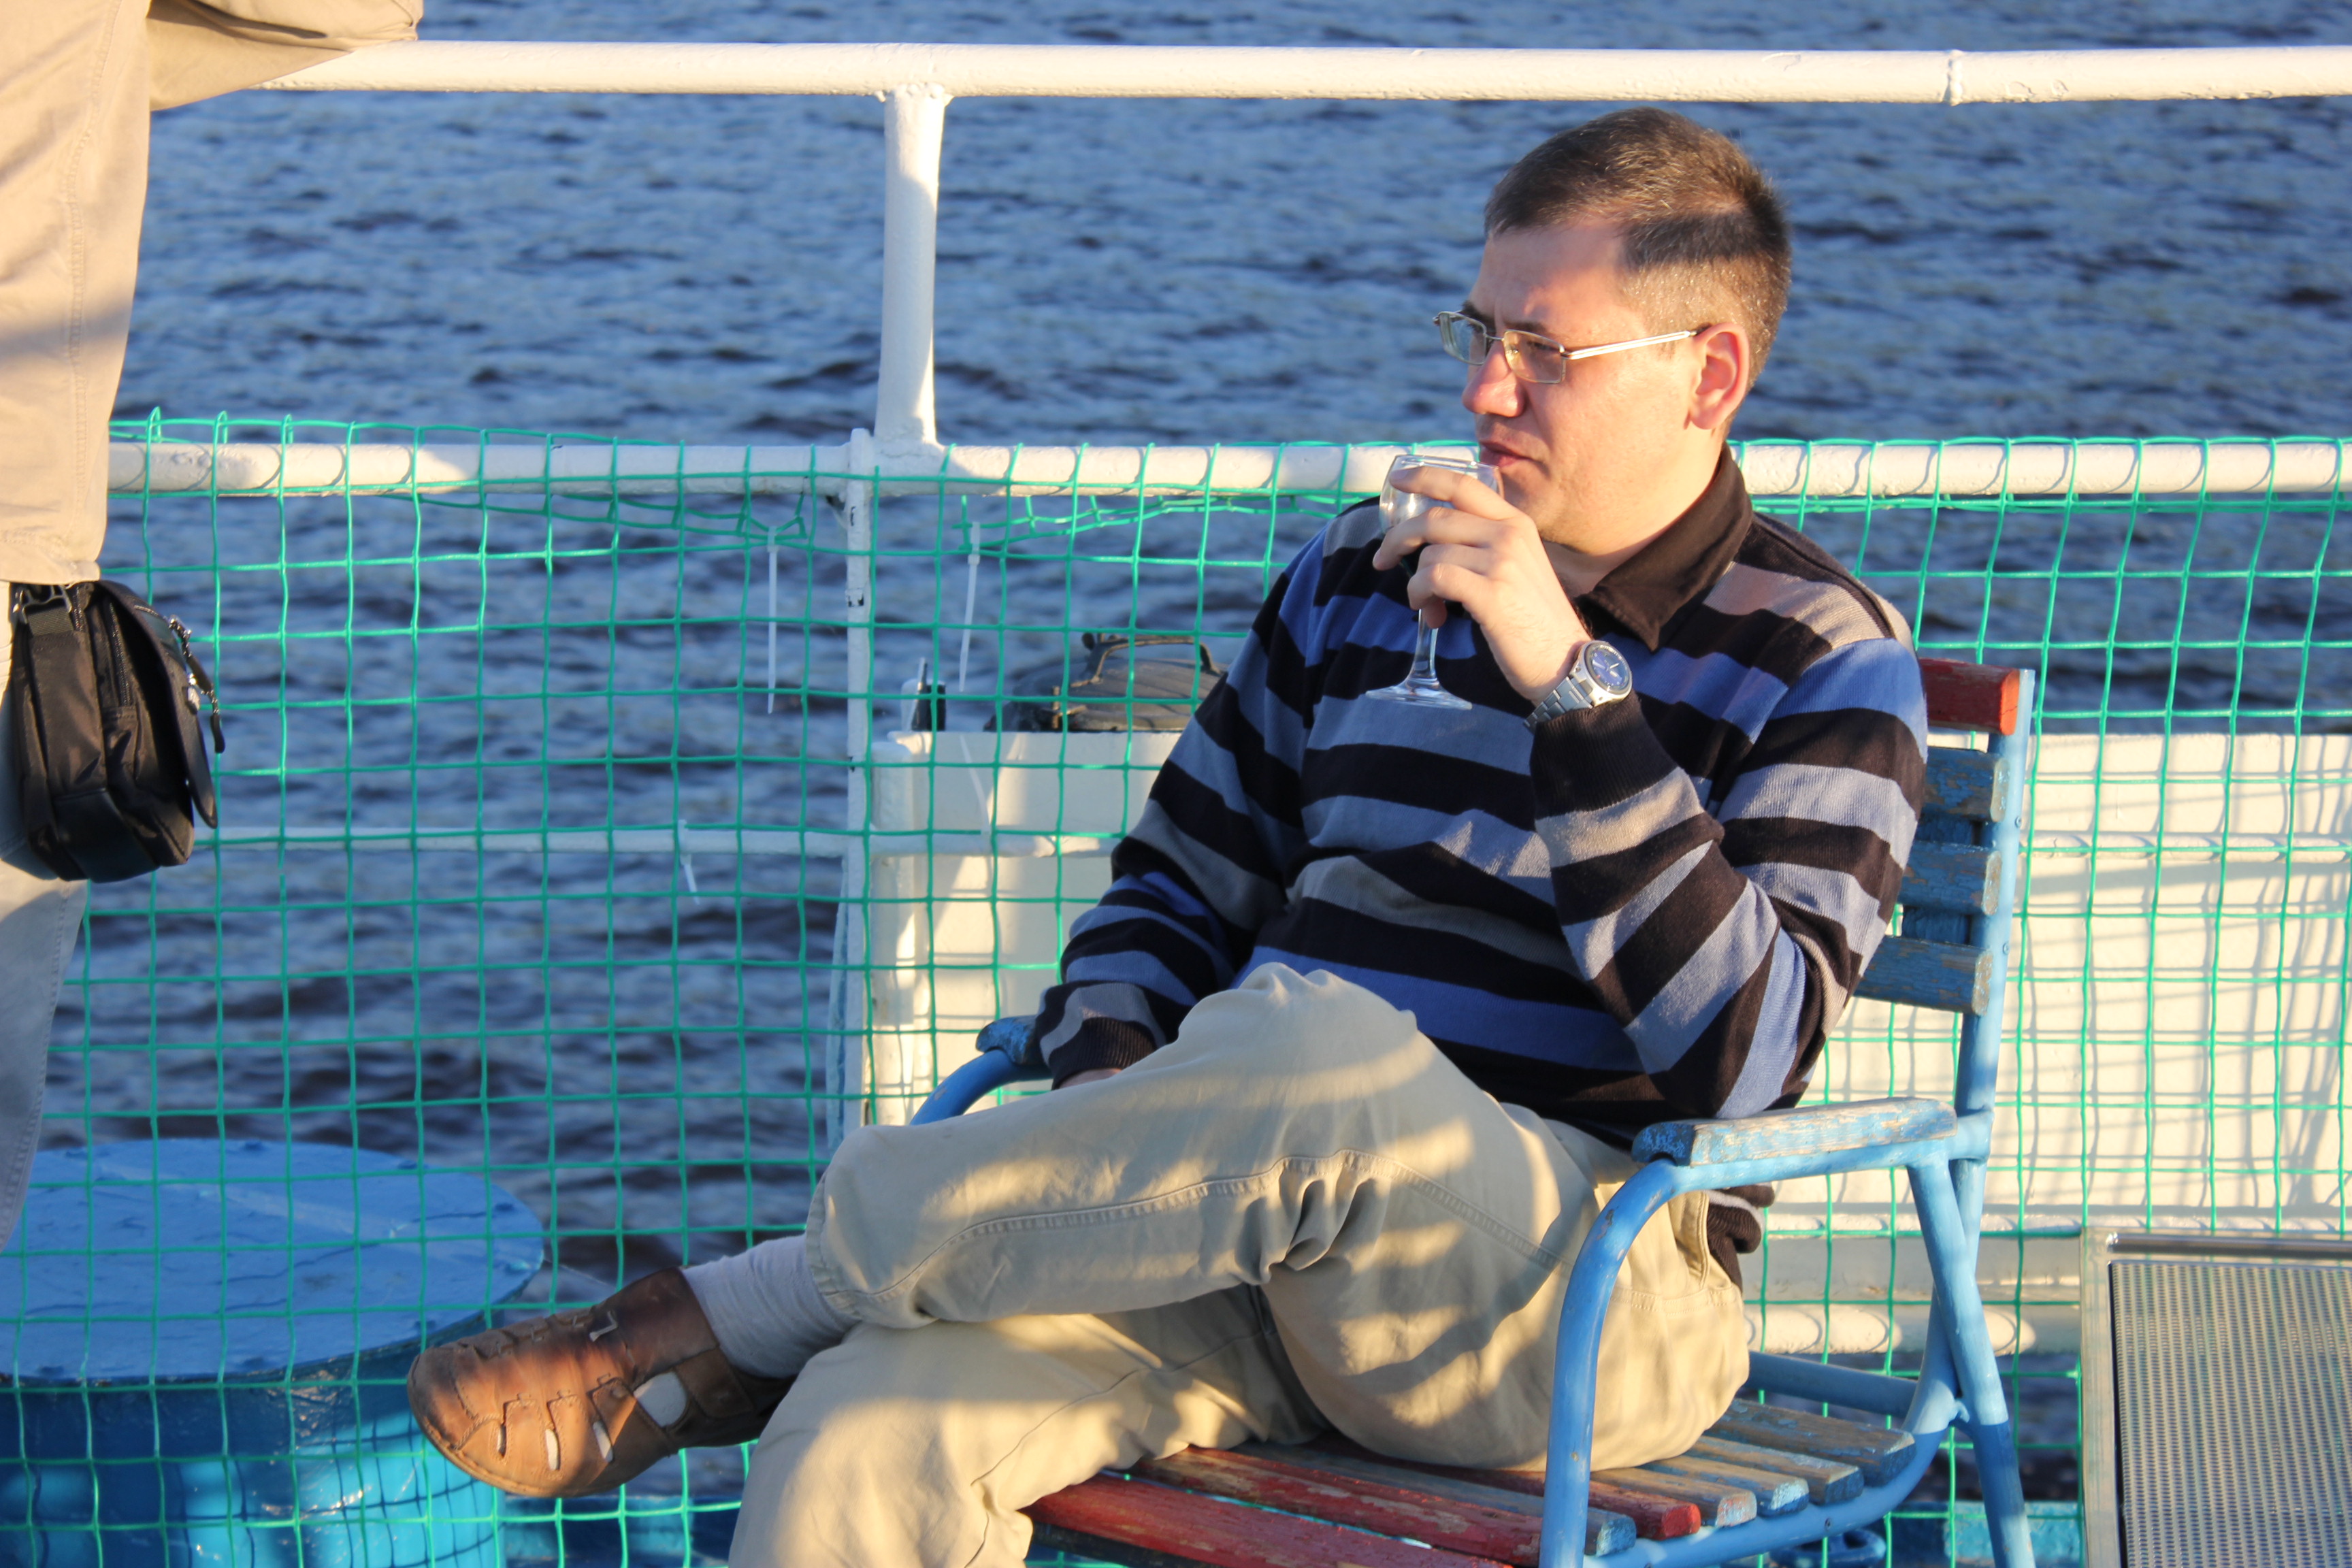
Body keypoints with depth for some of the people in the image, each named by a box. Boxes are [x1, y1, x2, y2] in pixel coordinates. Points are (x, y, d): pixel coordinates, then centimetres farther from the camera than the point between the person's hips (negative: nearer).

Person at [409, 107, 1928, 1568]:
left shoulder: (1824, 663, 1)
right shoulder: (1366, 577, 17)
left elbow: (1742, 1056, -13)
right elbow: (1175, 890, 23)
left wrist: (1566, 679, -18)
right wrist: (1113, 1089, -1)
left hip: (1595, 1301, -4)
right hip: (1278, 1231, 4)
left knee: (1324, 1064, -38)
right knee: (858, 1441, -27)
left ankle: (715, 1326, -22)